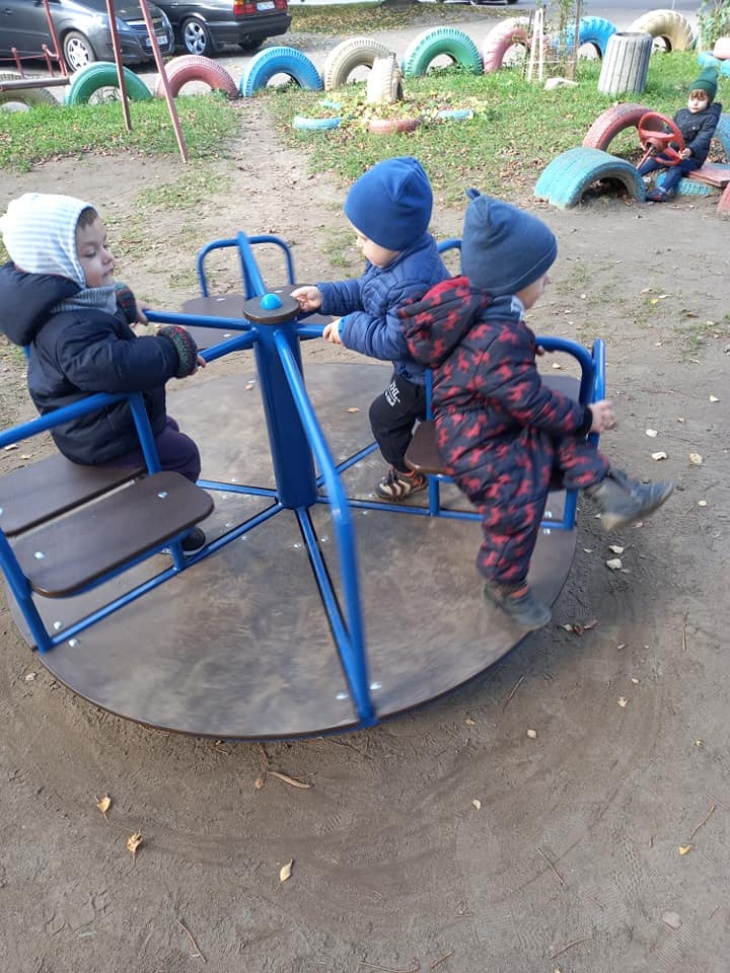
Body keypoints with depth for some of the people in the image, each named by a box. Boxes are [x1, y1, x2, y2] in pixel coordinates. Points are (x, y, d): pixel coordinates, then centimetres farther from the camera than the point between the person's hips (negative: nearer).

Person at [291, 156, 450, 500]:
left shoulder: (413, 284, -40)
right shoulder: (397, 256, -9)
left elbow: (395, 341, -36)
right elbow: (364, 292, 5)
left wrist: (349, 328, -27)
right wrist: (325, 296, -7)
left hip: (426, 373, -9)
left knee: (385, 415, 7)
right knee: (423, 409, 30)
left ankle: (408, 472, 29)